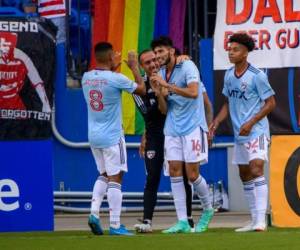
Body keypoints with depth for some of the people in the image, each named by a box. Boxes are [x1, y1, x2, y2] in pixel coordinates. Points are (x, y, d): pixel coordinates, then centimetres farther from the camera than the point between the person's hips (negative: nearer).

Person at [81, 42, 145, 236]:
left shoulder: (86, 78, 2)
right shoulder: (116, 79, -15)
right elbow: (142, 89, -2)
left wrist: (113, 67, 26)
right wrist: (134, 67, 9)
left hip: (94, 136, 6)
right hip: (112, 137, -6)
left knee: (104, 175, 19)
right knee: (115, 178, -1)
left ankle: (94, 213, 1)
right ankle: (115, 225, -3)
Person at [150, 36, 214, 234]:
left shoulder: (188, 66, -9)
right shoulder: (161, 74, 10)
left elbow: (193, 92, -24)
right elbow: (164, 109, 12)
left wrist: (166, 85, -23)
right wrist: (157, 91, -7)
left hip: (192, 127, -6)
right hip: (172, 129, 6)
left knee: (192, 174, -5)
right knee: (175, 172, -2)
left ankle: (208, 210, 20)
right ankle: (182, 222, -2)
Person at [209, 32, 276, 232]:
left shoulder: (257, 76, -14)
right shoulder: (228, 75, 8)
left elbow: (270, 103, -10)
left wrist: (251, 123, -18)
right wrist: (217, 121, 7)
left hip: (256, 131, -8)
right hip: (239, 133, 8)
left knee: (256, 169, -21)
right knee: (244, 175, 11)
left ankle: (261, 221, -23)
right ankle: (255, 220, 20)